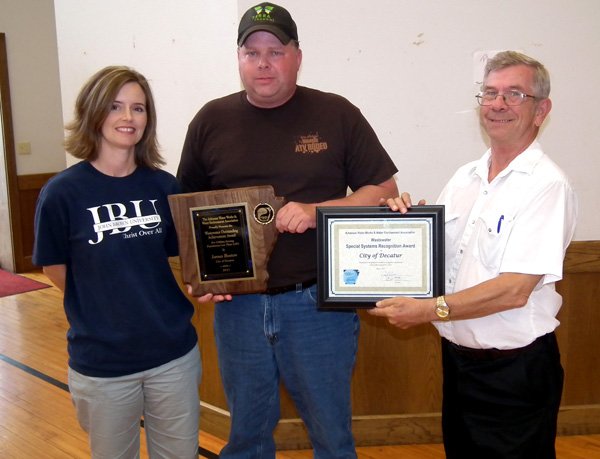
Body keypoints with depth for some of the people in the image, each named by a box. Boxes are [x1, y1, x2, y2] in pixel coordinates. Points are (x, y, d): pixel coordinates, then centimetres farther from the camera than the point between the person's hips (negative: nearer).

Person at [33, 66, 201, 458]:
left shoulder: (165, 187, -3)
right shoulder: (63, 192, -12)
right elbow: (57, 272, -2)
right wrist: (104, 312, -1)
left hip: (175, 353, 3)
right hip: (102, 362, -2)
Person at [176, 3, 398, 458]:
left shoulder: (337, 115, -3)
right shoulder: (211, 121, 4)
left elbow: (384, 191, -2)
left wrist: (317, 210, -17)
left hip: (317, 301, -2)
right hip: (237, 304, 2)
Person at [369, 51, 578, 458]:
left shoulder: (548, 186, -16)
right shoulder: (465, 178, 6)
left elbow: (515, 289, -23)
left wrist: (429, 309, -25)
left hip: (516, 369, -6)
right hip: (457, 358, 7)